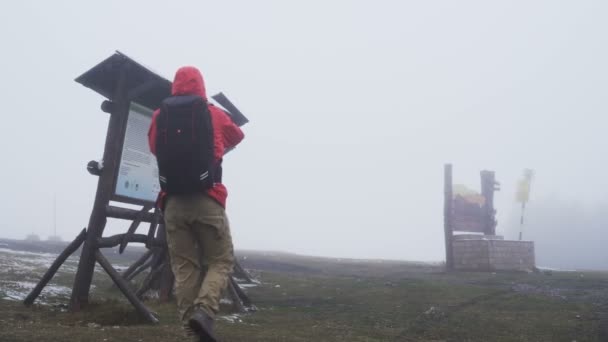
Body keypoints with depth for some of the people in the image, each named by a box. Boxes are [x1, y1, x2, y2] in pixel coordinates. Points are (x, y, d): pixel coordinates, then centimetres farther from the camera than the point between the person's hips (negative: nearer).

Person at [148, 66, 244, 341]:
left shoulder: (159, 117, 10)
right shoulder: (214, 114, 7)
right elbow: (238, 138, 25)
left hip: (173, 202, 3)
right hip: (207, 200, -2)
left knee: (184, 266, 7)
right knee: (220, 261, 5)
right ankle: (204, 312, -16)